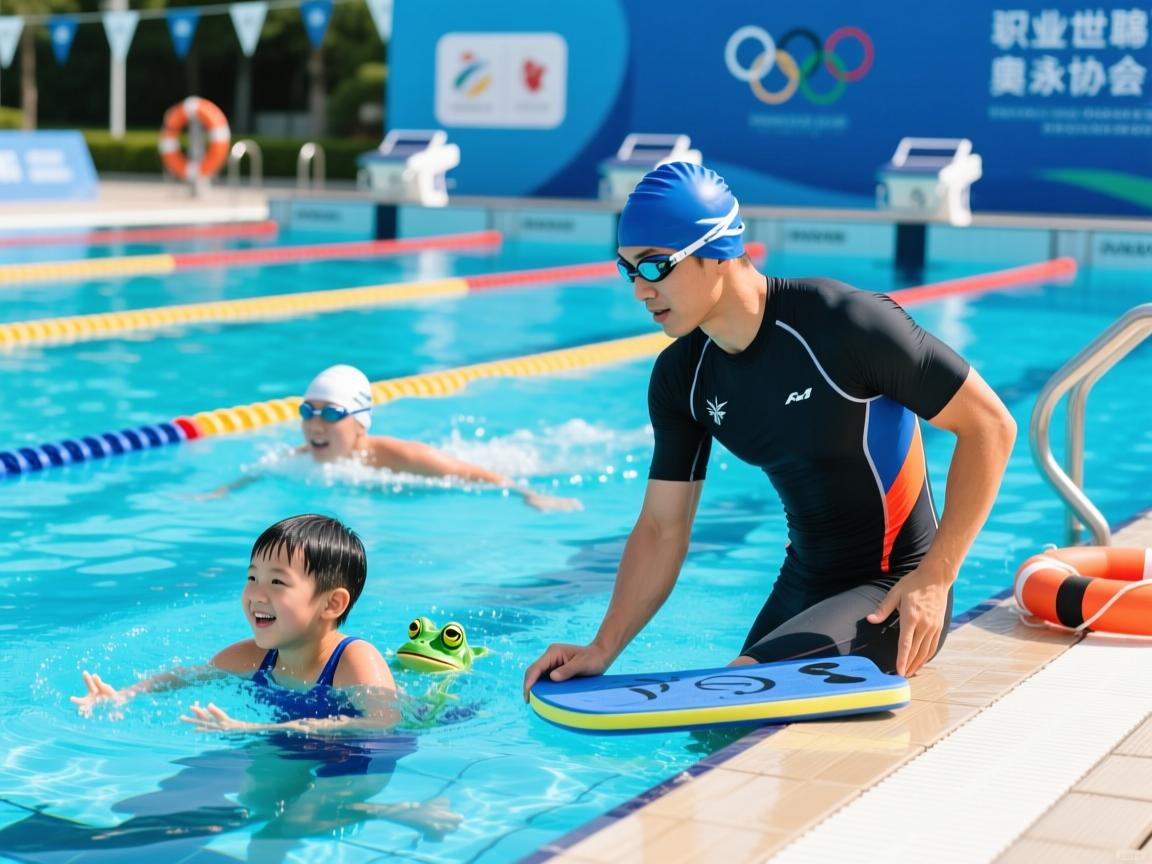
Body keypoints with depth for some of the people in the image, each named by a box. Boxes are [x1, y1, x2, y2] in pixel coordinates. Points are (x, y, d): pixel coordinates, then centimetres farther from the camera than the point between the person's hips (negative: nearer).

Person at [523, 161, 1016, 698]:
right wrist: (603, 648, -9)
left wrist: (935, 578, -21)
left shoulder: (847, 323, -22)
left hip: (892, 592, -7)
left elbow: (990, 426, -17)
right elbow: (662, 528, 3)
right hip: (801, 588, 7)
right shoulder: (680, 377, -2)